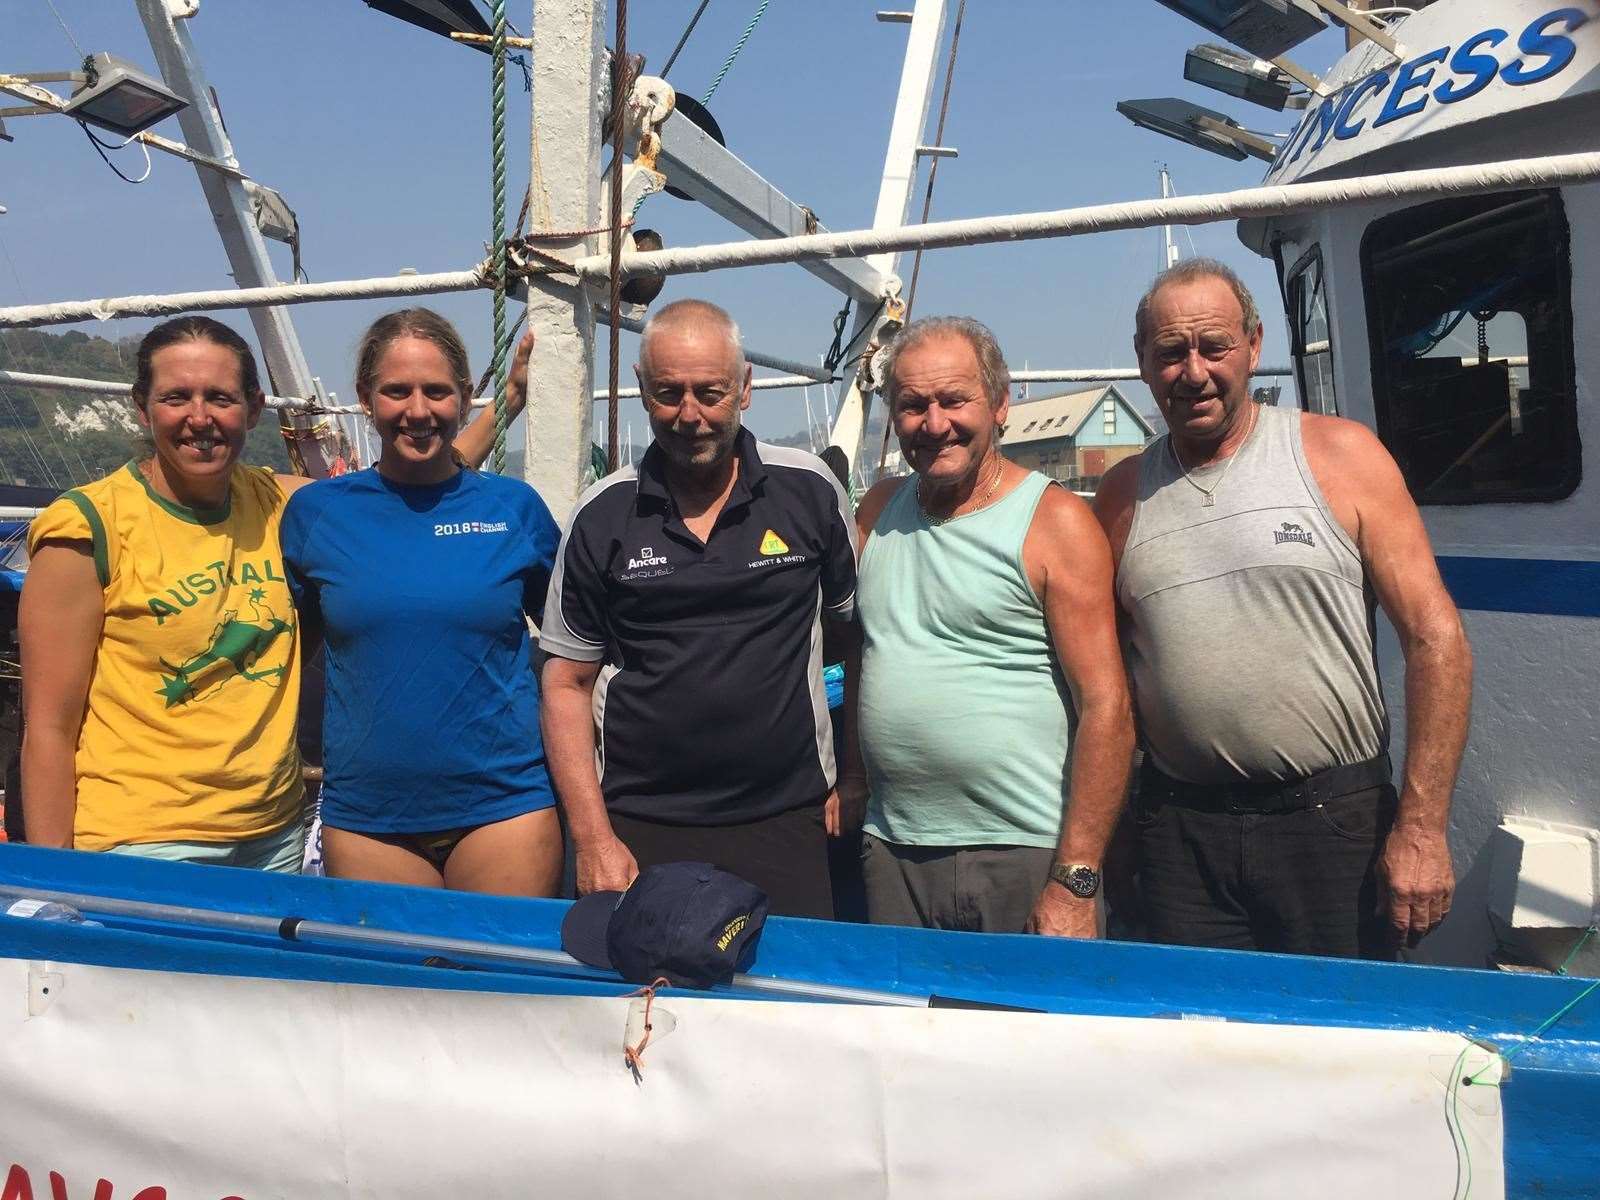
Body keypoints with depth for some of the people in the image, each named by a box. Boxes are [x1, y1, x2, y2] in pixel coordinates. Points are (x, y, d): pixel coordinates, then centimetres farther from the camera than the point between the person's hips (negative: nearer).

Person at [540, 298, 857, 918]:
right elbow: (567, 684, 4)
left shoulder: (809, 490, -1)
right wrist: (593, 839, -4)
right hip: (639, 826, 0)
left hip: (786, 821, 0)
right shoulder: (602, 516, 0)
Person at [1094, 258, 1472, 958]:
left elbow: (1436, 639, -5)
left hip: (1334, 817, -2)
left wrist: (1421, 826, -11)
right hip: (1179, 828, 2)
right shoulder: (1123, 494, 7)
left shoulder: (1339, 454, -1)